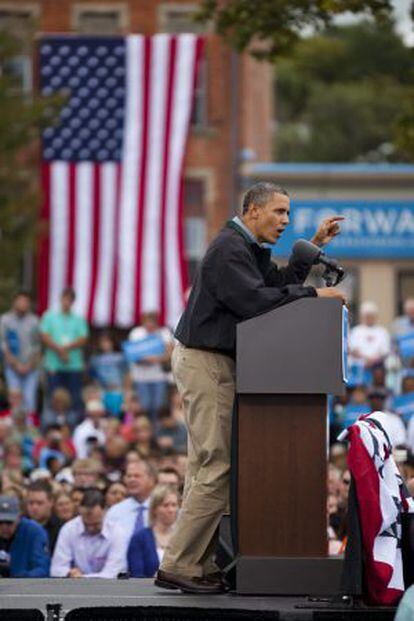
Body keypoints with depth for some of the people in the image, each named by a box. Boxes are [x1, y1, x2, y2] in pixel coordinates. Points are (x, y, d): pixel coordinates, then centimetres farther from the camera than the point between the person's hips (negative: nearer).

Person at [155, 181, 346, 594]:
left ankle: (197, 564, 13)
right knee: (217, 467, -12)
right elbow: (255, 301, -25)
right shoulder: (229, 248, -15)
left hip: (216, 364, 11)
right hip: (205, 362, -11)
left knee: (206, 467, 11)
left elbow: (280, 285, 16)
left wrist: (314, 246, 13)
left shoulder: (249, 250, 19)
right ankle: (178, 566, -11)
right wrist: (312, 294, -19)